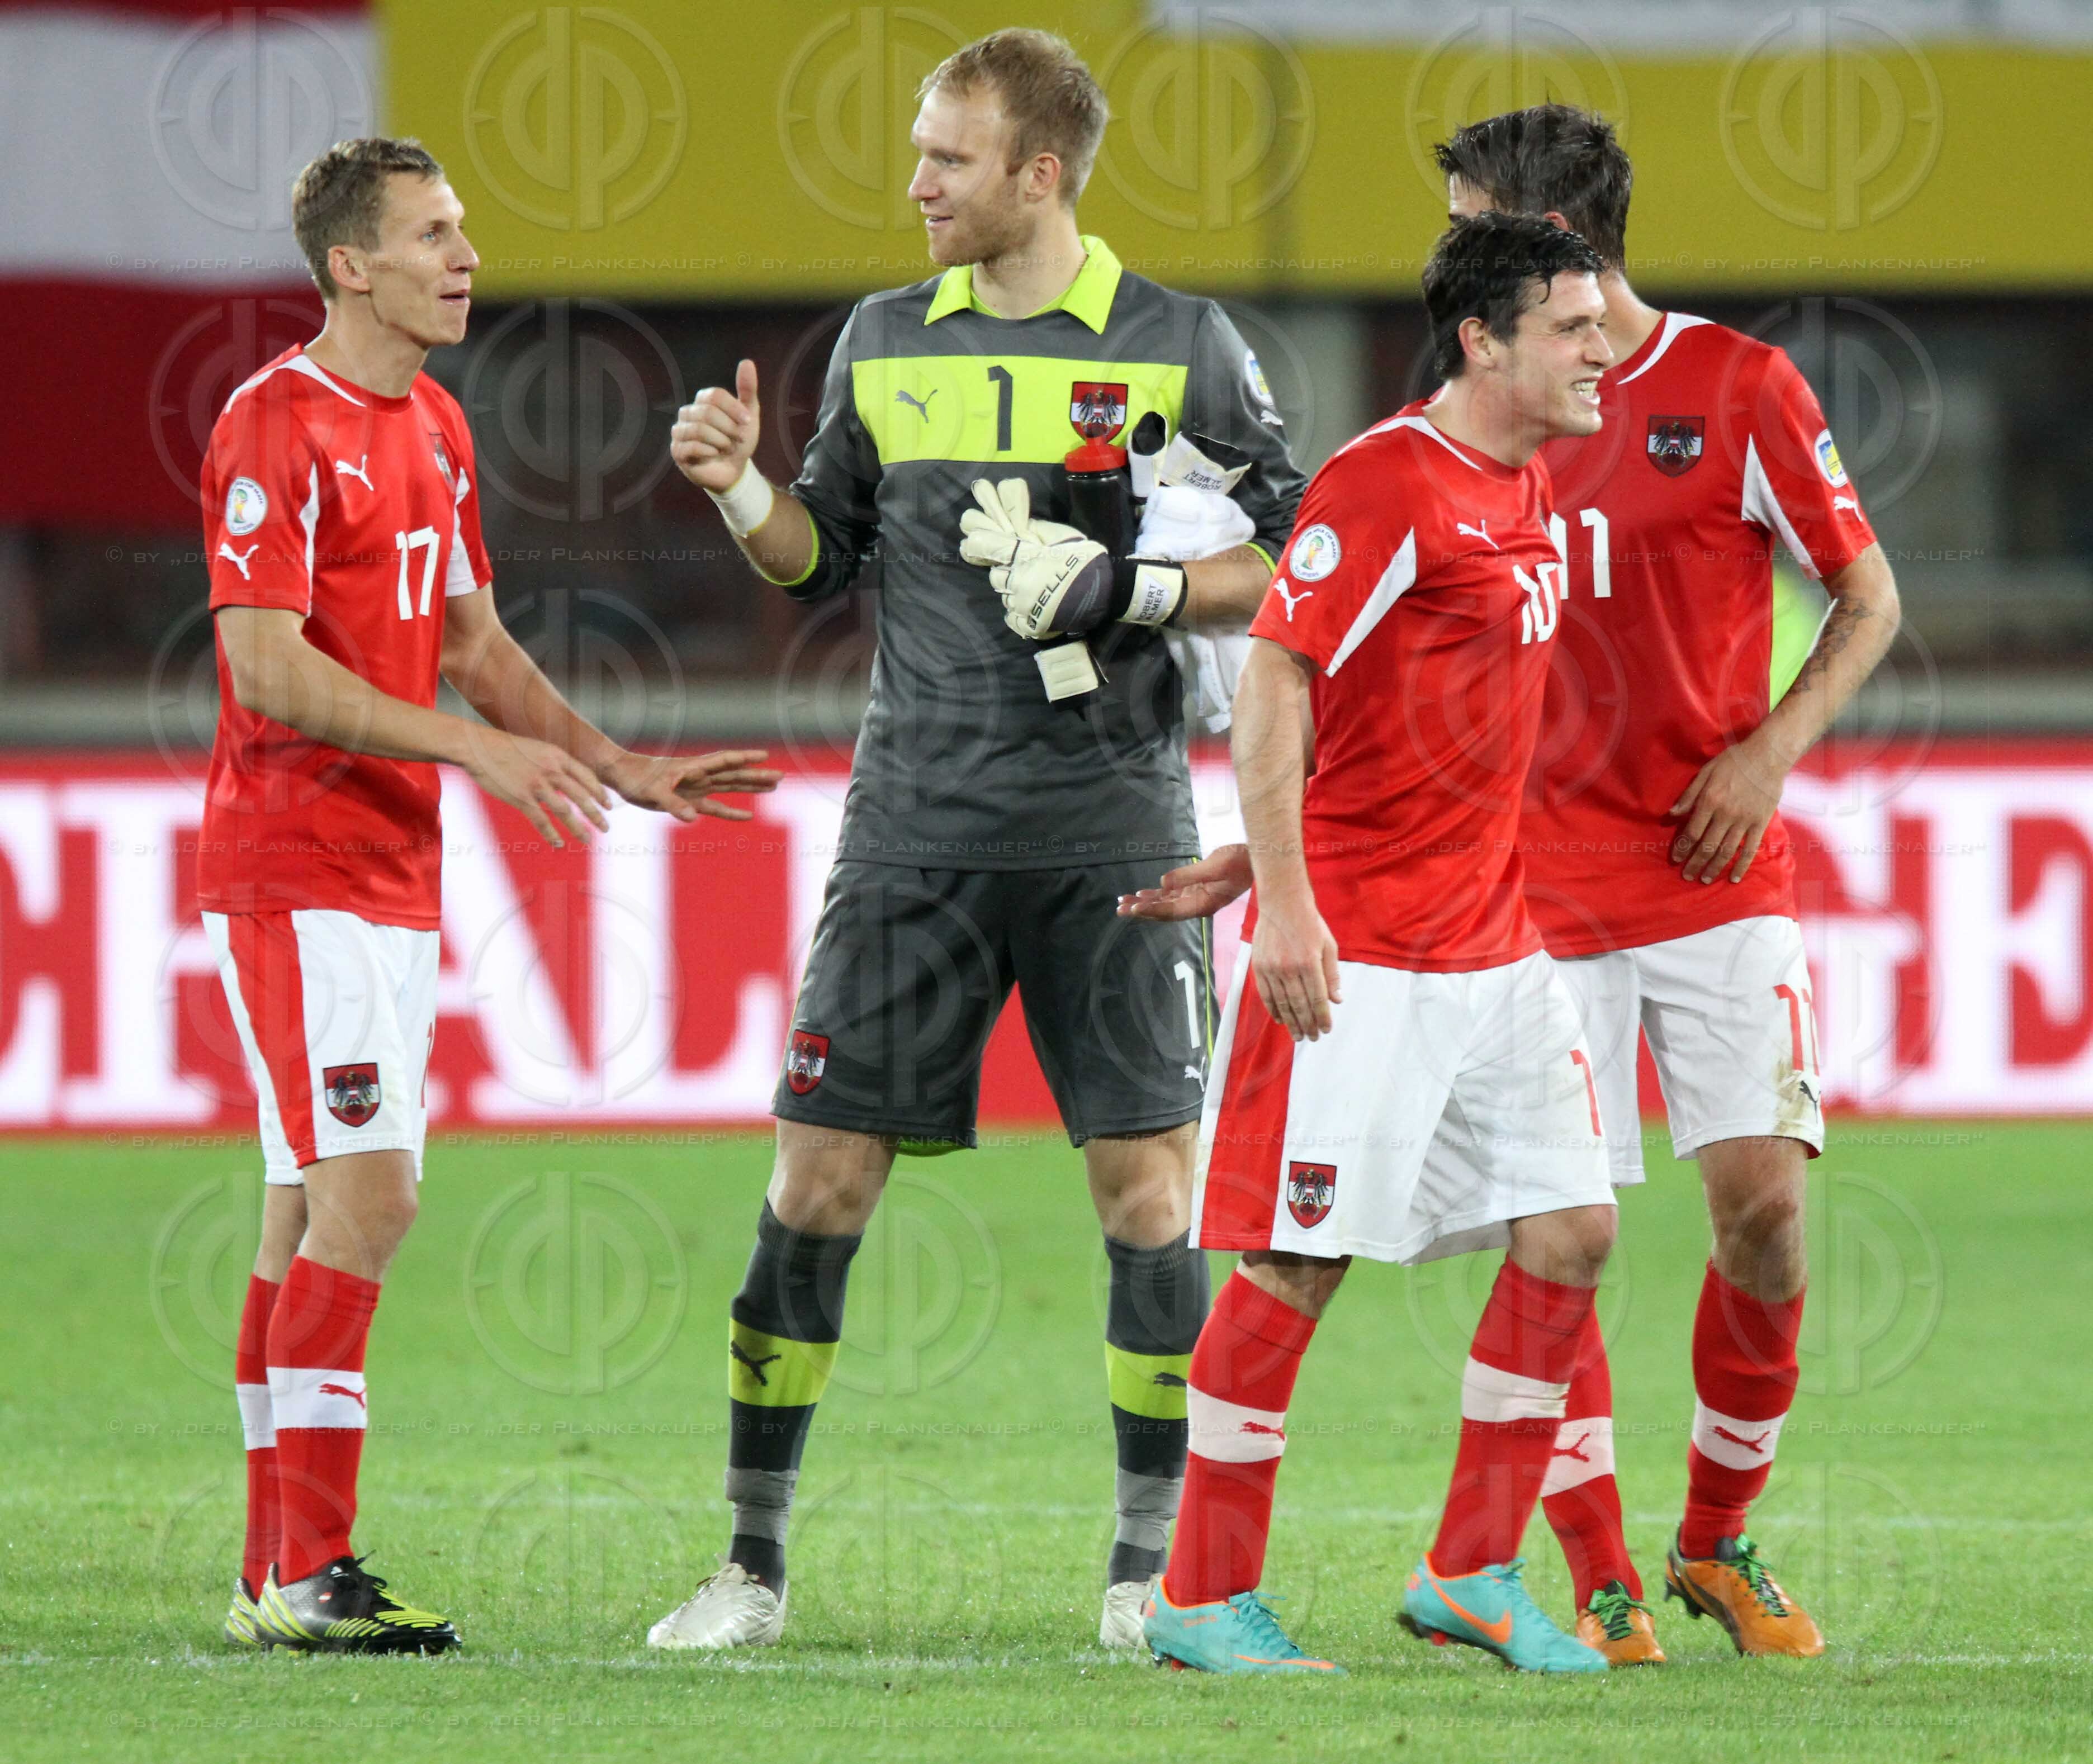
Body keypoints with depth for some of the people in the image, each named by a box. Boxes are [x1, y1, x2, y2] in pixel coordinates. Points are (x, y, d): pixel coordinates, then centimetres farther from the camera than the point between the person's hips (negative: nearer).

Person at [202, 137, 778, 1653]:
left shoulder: (436, 429, 16)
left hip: (394, 873, 9)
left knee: (313, 1213, 8)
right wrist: (475, 748, -21)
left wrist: (619, 769, 14)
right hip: (294, 872, -9)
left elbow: (472, 644, 23)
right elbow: (268, 669, -18)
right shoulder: (279, 427, -13)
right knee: (367, 1197, -16)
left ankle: (275, 1577, 10)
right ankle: (310, 1571, -16)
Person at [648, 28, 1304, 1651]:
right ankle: (753, 1563, 6)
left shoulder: (1180, 347, 0)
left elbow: (1289, 558, 1)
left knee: (1145, 1179, -3)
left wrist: (1137, 592, -14)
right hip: (917, 829, 2)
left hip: (1110, 831, -2)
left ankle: (1150, 1565, 10)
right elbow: (820, 555, 18)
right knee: (820, 1172, -2)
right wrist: (741, 491, -2)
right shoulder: (885, 343, 9)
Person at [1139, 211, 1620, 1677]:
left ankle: (1473, 1573, 14)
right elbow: (1275, 679, -17)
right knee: (1300, 1258, -5)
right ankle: (1206, 1598, 3)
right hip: (1356, 951, -9)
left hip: (1494, 940, 9)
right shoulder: (1383, 485, -13)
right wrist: (1284, 896, -22)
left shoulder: (1527, 487, 14)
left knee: (1569, 1231, 4)